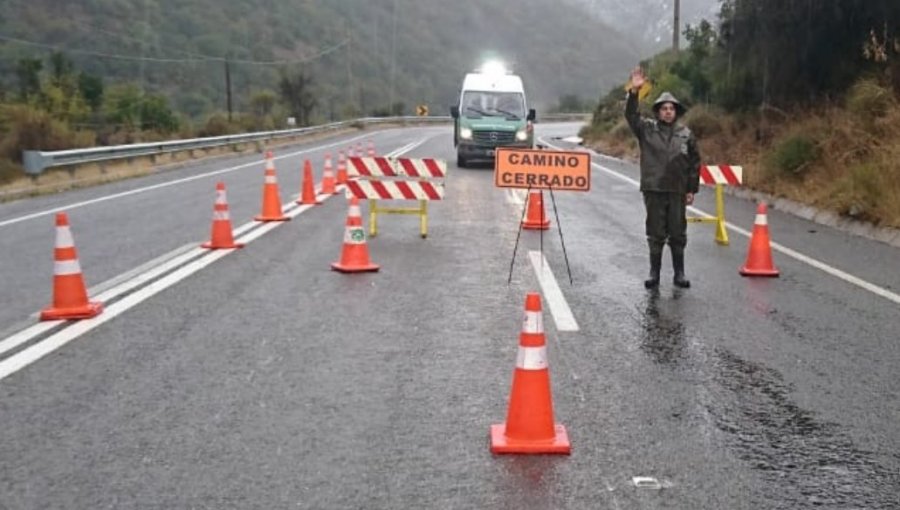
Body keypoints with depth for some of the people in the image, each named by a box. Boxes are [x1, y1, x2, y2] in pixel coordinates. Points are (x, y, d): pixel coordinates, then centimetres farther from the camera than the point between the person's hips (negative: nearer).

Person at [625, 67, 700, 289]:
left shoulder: (686, 134, 4)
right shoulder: (647, 129, 2)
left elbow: (695, 163, 7)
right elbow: (631, 115, -12)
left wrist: (692, 189, 4)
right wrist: (634, 92, -25)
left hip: (677, 191, 1)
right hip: (653, 190, -1)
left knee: (678, 235, 7)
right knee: (655, 235, 5)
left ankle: (679, 274, 17)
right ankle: (654, 273, 14)